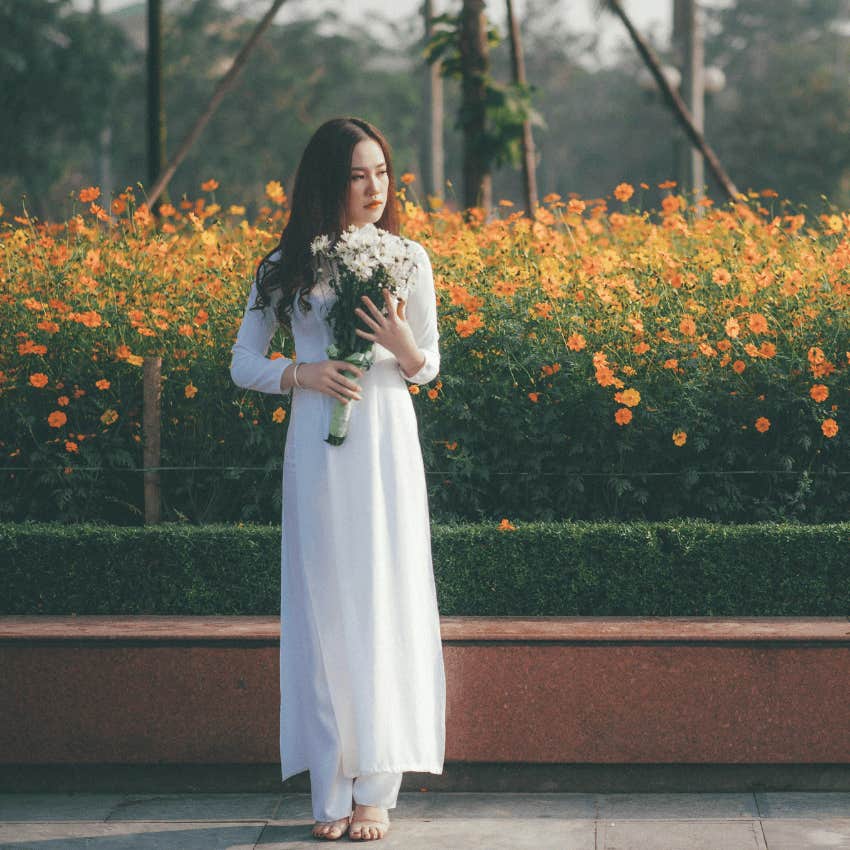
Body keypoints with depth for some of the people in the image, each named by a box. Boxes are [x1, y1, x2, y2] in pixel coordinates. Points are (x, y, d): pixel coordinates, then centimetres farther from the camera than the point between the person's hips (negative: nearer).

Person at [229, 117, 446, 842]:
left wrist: (404, 346, -12)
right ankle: (332, 792, 3)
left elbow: (428, 368, 11)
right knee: (324, 606, -1)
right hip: (318, 448, 0)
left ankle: (376, 790, 3)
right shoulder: (288, 265, 3)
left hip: (388, 444, 1)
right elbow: (243, 365, 8)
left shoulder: (407, 259, 6)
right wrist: (302, 374, -11)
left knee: (386, 605, -2)